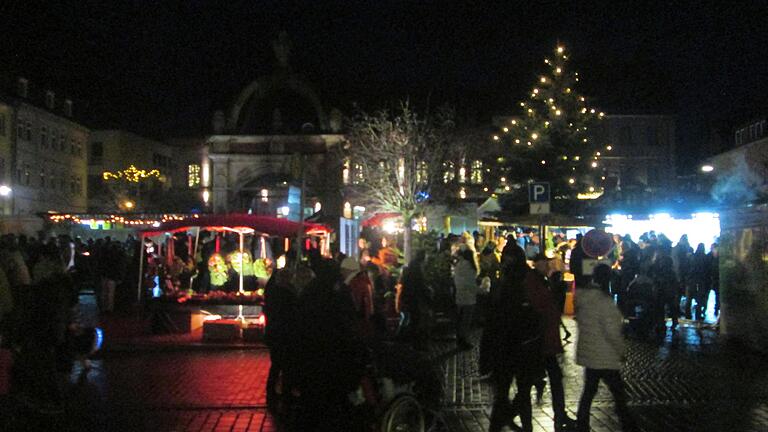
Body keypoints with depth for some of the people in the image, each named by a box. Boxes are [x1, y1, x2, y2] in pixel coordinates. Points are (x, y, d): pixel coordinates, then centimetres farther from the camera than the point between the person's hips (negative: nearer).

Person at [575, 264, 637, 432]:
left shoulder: (582, 297, 2)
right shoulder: (604, 301, -21)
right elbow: (611, 331, -22)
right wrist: (621, 350, -7)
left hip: (588, 353, 7)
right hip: (604, 357, -7)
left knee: (589, 390, 16)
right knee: (618, 391, 9)